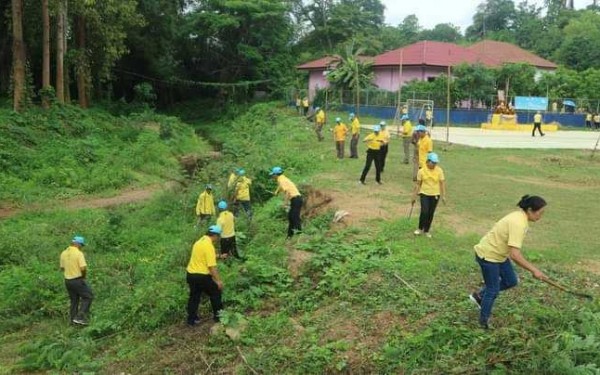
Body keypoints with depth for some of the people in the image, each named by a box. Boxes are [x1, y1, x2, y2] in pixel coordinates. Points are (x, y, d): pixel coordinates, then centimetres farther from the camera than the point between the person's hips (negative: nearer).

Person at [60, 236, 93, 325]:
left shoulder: (63, 253, 6)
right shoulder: (79, 253, -16)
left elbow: (62, 268, 13)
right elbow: (83, 268, -21)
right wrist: (84, 276, -2)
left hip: (67, 280, 7)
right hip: (78, 280, -7)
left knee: (74, 300, 18)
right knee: (88, 296, 6)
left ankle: (73, 319, 22)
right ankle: (79, 317, -2)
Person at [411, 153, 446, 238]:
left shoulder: (439, 171, -6)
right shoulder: (422, 171, -7)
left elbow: (442, 183, -2)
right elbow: (418, 184, -1)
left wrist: (443, 196, -6)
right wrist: (414, 196, 2)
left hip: (435, 195, 1)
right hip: (424, 193, -1)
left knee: (431, 213, 7)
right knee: (424, 211, -14)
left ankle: (426, 230, 24)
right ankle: (420, 228, 9)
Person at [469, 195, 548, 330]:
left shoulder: (521, 216, -1)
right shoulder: (518, 223, -31)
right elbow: (515, 255, -35)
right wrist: (534, 270, -29)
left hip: (499, 254, 9)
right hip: (488, 255, -9)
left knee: (511, 281, 15)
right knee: (493, 290, 3)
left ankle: (480, 295, 30)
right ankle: (484, 322, 22)